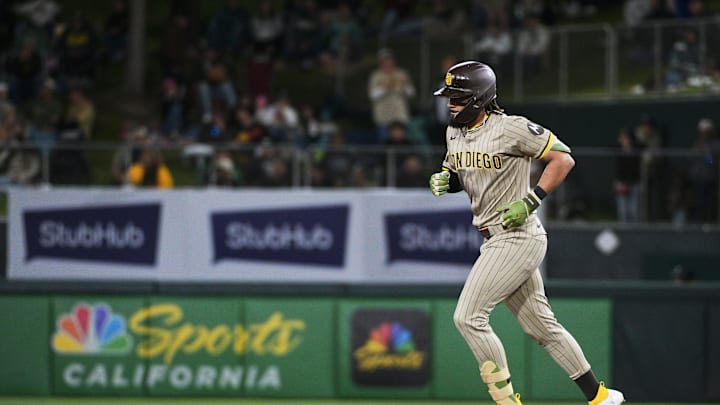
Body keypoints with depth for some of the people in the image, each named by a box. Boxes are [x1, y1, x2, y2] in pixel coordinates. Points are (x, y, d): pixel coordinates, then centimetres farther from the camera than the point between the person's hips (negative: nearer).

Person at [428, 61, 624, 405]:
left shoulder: (510, 128, -16)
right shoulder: (455, 132, 9)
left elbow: (563, 158, -12)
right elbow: (457, 175, 23)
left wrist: (531, 201, -19)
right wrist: (444, 179, -1)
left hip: (518, 238, -9)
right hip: (494, 242, 9)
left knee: (469, 317, -14)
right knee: (541, 325, 13)